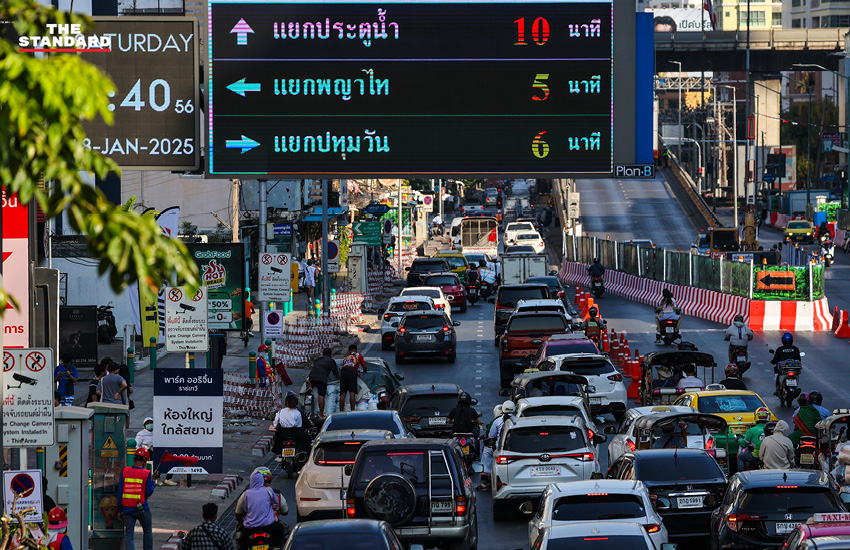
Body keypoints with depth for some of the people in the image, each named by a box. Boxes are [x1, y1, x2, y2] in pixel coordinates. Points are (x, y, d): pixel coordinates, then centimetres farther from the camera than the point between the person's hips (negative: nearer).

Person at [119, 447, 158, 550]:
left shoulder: (125, 471, 0)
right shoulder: (146, 474, -9)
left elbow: (120, 491, 1)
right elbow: (149, 492, -7)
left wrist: (120, 509, 7)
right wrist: (153, 480, 6)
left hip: (127, 509, 2)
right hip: (142, 509, -2)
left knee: (128, 534, 1)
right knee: (148, 531, 18)